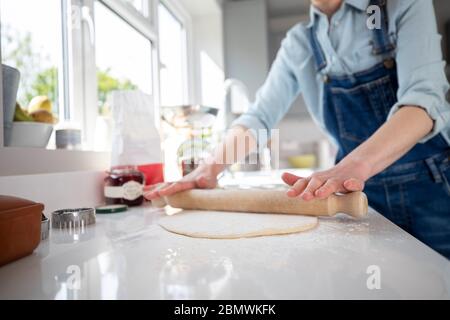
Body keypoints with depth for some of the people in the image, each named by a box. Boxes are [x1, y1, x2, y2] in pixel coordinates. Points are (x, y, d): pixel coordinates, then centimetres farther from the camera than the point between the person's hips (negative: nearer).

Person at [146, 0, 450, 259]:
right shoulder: (298, 43, 2)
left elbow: (424, 96, -22)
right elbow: (259, 117, -4)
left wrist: (351, 167, -39)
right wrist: (208, 170, -20)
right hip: (363, 192, 2)